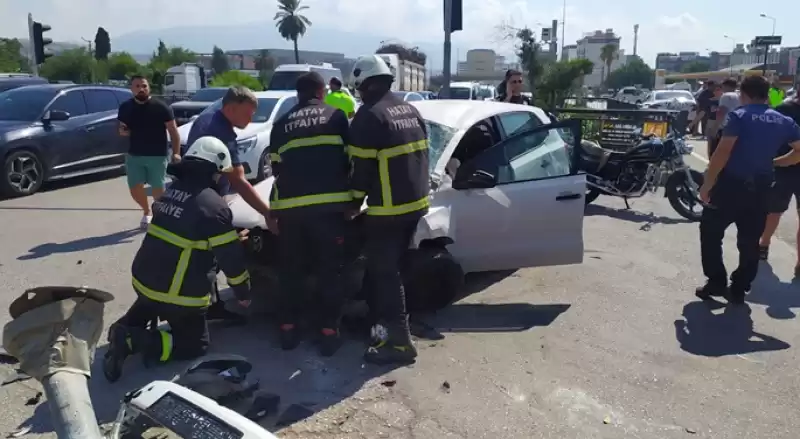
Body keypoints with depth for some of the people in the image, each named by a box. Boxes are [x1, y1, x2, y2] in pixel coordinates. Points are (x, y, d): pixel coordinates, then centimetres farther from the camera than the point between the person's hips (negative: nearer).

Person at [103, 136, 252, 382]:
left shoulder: (171, 190, 4)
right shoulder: (214, 206, -19)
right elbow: (232, 258, -14)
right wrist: (243, 293, 1)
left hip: (143, 279, 8)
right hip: (178, 295, -8)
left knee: (150, 302, 42)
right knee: (195, 344, 12)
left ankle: (125, 328, 15)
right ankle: (133, 341, -6)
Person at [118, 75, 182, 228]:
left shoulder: (161, 107, -8)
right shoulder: (126, 107, 4)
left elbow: (173, 131, -8)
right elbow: (122, 129, 17)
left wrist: (176, 152, -17)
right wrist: (123, 131, -9)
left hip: (158, 156, -4)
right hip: (134, 155, 4)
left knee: (158, 190, -3)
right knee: (135, 190, 4)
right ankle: (147, 211, 33)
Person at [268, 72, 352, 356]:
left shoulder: (281, 124, 21)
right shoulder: (336, 116, 13)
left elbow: (276, 167, 22)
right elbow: (351, 158, 10)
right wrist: (353, 196, 24)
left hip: (289, 206, 3)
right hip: (329, 203, -3)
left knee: (291, 269, 14)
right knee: (330, 270, 5)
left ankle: (288, 328, 19)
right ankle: (328, 331, 7)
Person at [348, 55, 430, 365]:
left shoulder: (369, 116, -13)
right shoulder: (410, 111, 13)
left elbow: (361, 167, -13)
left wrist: (353, 203, 0)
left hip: (388, 208, -9)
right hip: (416, 202, 9)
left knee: (384, 273, -1)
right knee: (391, 268, 20)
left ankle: (399, 341, 2)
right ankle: (388, 326, 32)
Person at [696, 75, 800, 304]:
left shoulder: (739, 116, -8)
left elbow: (723, 152, -17)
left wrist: (707, 183, -12)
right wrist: (773, 162, 19)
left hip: (731, 184, -5)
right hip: (760, 188, 5)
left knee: (710, 233, 9)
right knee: (749, 241, 13)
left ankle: (716, 282, 6)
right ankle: (738, 289, 18)